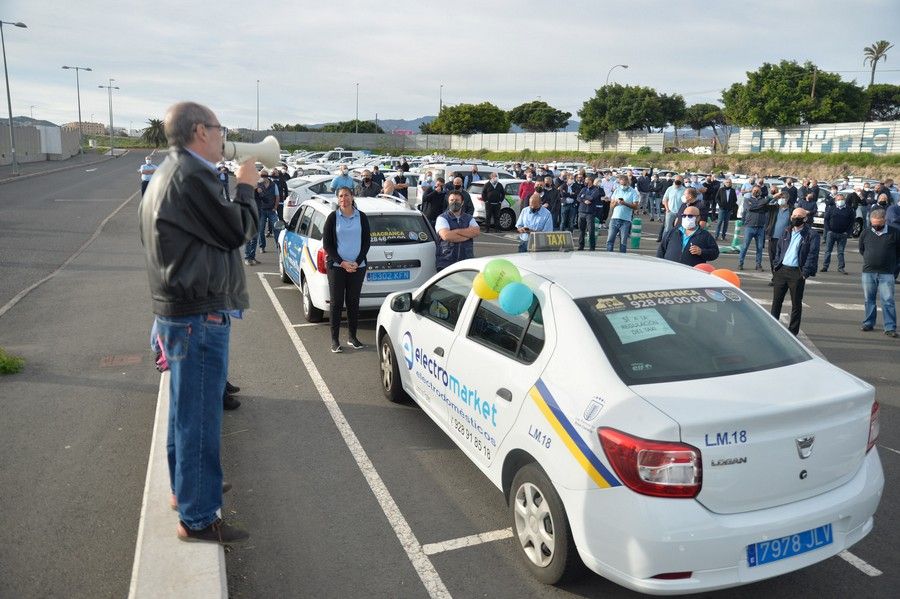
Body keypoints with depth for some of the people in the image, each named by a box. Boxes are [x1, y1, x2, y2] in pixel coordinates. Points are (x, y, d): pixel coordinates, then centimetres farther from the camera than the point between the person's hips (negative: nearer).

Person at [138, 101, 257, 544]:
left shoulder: (170, 173, 14)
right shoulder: (190, 176, -19)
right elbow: (240, 230, -13)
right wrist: (245, 187, 0)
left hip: (177, 311, 11)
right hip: (199, 316, -11)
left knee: (186, 410, 22)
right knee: (200, 417, -1)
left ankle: (185, 487, 39)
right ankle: (197, 518, 11)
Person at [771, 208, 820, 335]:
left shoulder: (811, 235, -4)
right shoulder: (786, 232, 13)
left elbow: (812, 255, -9)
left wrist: (805, 272, -14)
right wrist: (777, 265, 8)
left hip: (797, 272, -5)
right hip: (782, 270, 5)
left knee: (796, 303, 4)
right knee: (776, 300, 8)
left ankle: (793, 330, 12)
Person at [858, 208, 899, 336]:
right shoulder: (866, 232, 3)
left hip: (887, 274, -2)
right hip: (868, 272, 3)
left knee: (888, 301, -5)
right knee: (869, 299, 11)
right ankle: (868, 323, 22)